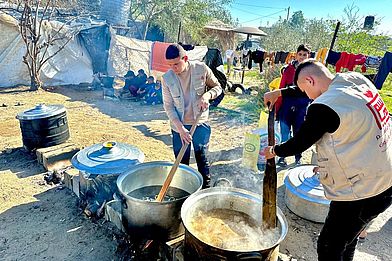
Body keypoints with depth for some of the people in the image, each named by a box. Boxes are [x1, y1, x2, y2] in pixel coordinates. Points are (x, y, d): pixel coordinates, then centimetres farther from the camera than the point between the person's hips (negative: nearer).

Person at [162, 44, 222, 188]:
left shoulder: (201, 69, -10)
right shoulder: (167, 78, -9)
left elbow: (217, 87, 3)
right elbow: (168, 106, -7)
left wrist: (207, 95, -20)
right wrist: (180, 127, -17)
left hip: (200, 122, 0)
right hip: (179, 125, 1)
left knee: (202, 157, 9)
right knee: (182, 162, 10)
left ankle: (206, 188, 27)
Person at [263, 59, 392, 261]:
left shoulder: (323, 107, -26)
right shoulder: (356, 79, -1)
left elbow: (299, 144, -13)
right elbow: (320, 87, 15)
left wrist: (274, 151, 6)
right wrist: (279, 92, 18)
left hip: (363, 192, -9)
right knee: (347, 236, 28)